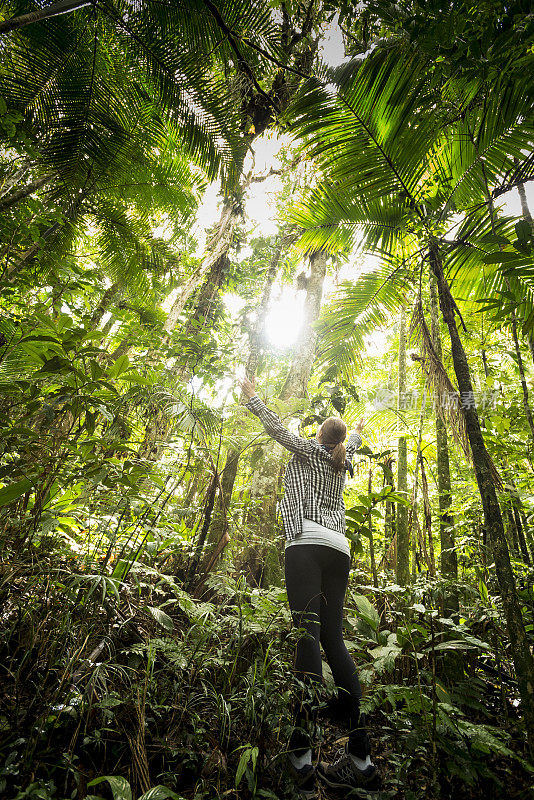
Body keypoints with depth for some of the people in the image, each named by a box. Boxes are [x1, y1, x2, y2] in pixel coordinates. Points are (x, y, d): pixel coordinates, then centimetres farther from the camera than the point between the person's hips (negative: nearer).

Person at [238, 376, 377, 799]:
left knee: (306, 634, -17)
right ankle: (361, 757, 5)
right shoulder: (343, 463, 28)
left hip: (307, 543, -6)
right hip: (340, 550, 6)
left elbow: (277, 428, 13)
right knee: (333, 639, 5)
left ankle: (302, 765, -23)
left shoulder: (309, 451, 14)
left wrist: (252, 396, 28)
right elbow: (352, 447, 51)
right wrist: (358, 432, 73)